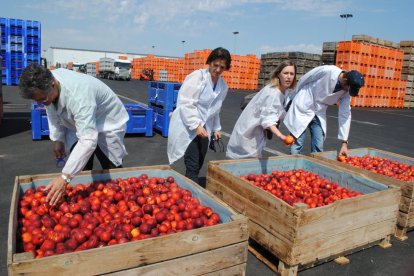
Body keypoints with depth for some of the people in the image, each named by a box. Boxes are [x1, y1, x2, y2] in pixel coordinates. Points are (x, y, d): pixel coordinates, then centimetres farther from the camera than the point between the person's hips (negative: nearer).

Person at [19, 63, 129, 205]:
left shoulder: (78, 96, -42)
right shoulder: (46, 83, -19)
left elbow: (88, 140, -49)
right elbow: (52, 110, 3)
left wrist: (65, 177, -52)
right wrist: (57, 139, 1)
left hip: (108, 124, -6)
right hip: (80, 122, 7)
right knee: (79, 169, 5)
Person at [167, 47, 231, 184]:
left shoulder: (223, 85, 8)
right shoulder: (197, 76, -12)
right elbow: (186, 103, -17)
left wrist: (216, 128, 19)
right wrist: (196, 125, -23)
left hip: (203, 128, 7)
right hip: (188, 127, -7)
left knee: (198, 166, 10)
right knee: (192, 167, -10)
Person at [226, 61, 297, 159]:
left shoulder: (285, 92, 3)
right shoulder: (272, 93, -27)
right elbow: (268, 119, -37)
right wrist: (281, 136, -52)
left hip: (257, 132, 9)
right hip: (249, 132, -9)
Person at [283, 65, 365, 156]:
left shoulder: (347, 92, -9)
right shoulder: (326, 71, -25)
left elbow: (345, 115, -7)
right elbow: (303, 80, -12)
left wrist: (344, 143, -10)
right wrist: (295, 97, 3)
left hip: (319, 114, 5)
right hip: (302, 108, -5)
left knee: (318, 148, 4)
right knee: (297, 146, -5)